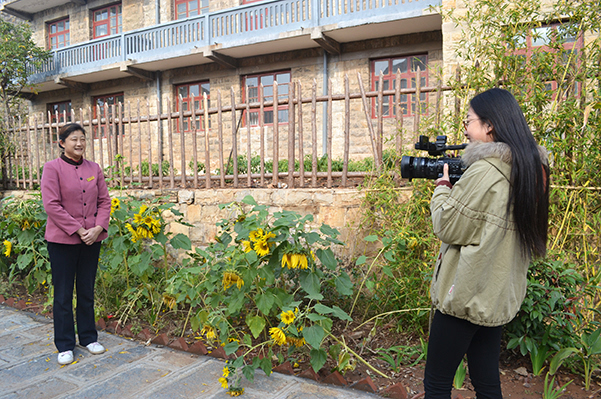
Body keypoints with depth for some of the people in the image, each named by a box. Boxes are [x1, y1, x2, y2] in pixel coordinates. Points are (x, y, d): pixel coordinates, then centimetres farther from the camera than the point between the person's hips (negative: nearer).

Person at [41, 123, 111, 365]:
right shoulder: (52, 168, -5)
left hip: (92, 239, 4)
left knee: (87, 291, 14)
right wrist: (78, 230, -16)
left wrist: (98, 228, -8)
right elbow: (52, 205, -12)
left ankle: (88, 337, 29)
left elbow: (105, 201, 7)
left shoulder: (94, 169, 7)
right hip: (62, 240, -4)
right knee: (63, 295, 6)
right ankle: (65, 345, 20)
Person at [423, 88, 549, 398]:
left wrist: (442, 187, 0)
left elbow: (449, 228, -14)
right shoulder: (531, 169, 8)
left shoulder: (484, 171, -20)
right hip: (500, 296, 9)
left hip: (467, 294, -9)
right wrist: (455, 184, 10)